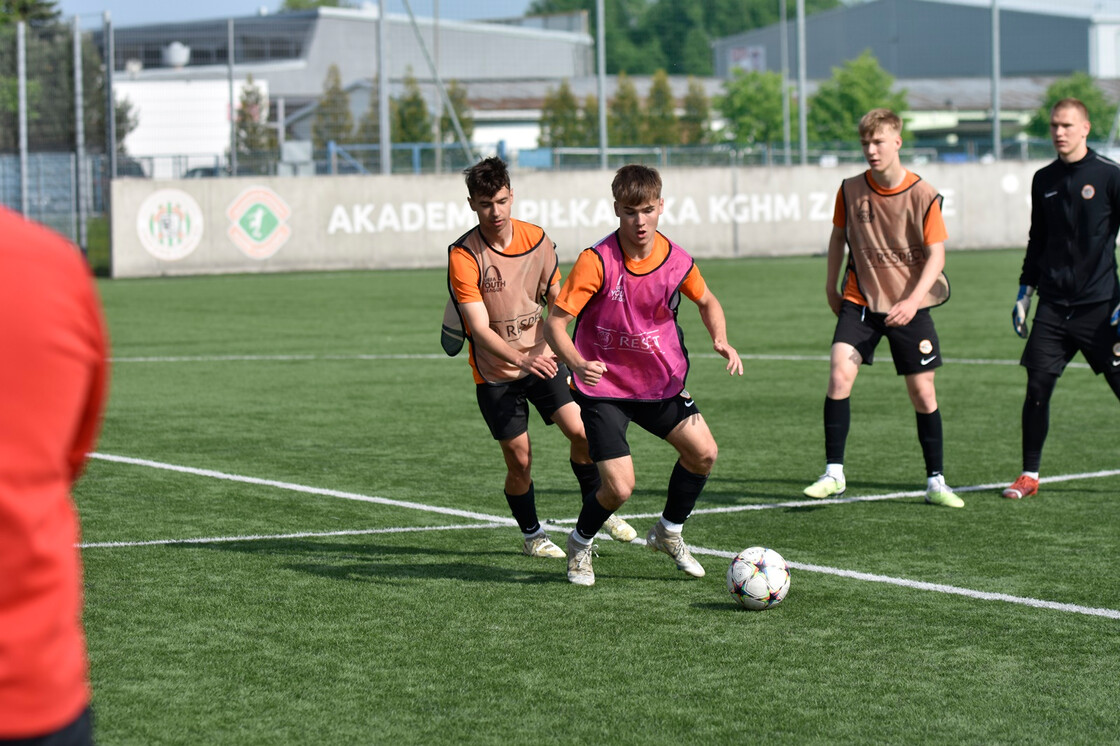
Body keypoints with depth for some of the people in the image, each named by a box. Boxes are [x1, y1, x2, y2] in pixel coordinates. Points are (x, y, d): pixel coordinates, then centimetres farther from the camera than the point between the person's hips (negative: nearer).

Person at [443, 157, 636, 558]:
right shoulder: (463, 256, -19)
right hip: (495, 371, -3)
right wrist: (520, 359, -38)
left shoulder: (536, 239, -5)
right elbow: (480, 329, -25)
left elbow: (556, 298, 10)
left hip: (542, 358, 3)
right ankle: (532, 535, 22)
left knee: (582, 432, -10)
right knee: (520, 460, -3)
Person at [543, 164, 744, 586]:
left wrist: (721, 341, -5)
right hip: (604, 386, -4)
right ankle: (580, 546, 19)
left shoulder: (676, 261, -8)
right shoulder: (597, 261, -21)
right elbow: (555, 322, -20)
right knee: (620, 487, -13)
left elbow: (706, 301, 13)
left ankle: (668, 533, 19)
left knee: (703, 452, -8)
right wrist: (577, 364, -38)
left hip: (660, 382, 4)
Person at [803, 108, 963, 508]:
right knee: (839, 374, -18)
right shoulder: (851, 190, -4)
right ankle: (834, 474, -11)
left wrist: (913, 300, -22)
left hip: (909, 307, -1)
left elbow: (936, 254, -10)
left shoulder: (923, 196, -11)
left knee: (923, 392, 2)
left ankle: (936, 483, 16)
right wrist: (831, 285, 15)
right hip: (860, 301, 1)